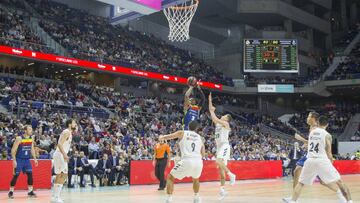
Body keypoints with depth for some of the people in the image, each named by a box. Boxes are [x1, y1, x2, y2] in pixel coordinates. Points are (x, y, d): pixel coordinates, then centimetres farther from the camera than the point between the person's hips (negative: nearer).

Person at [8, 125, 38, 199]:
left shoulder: (31, 139, 3)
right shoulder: (19, 138, -15)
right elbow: (13, 150, -13)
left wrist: (35, 159, 8)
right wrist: (14, 160, -19)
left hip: (27, 159, 5)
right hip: (19, 159, -5)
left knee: (30, 174, -3)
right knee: (16, 175, -1)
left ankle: (30, 191, 5)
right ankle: (11, 192, 13)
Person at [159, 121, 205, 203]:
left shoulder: (182, 133, 13)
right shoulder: (200, 137, 22)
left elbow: (167, 137, 13)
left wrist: (161, 138, 35)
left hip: (186, 161, -4)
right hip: (198, 162, 4)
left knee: (170, 178, 14)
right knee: (195, 179, 37)